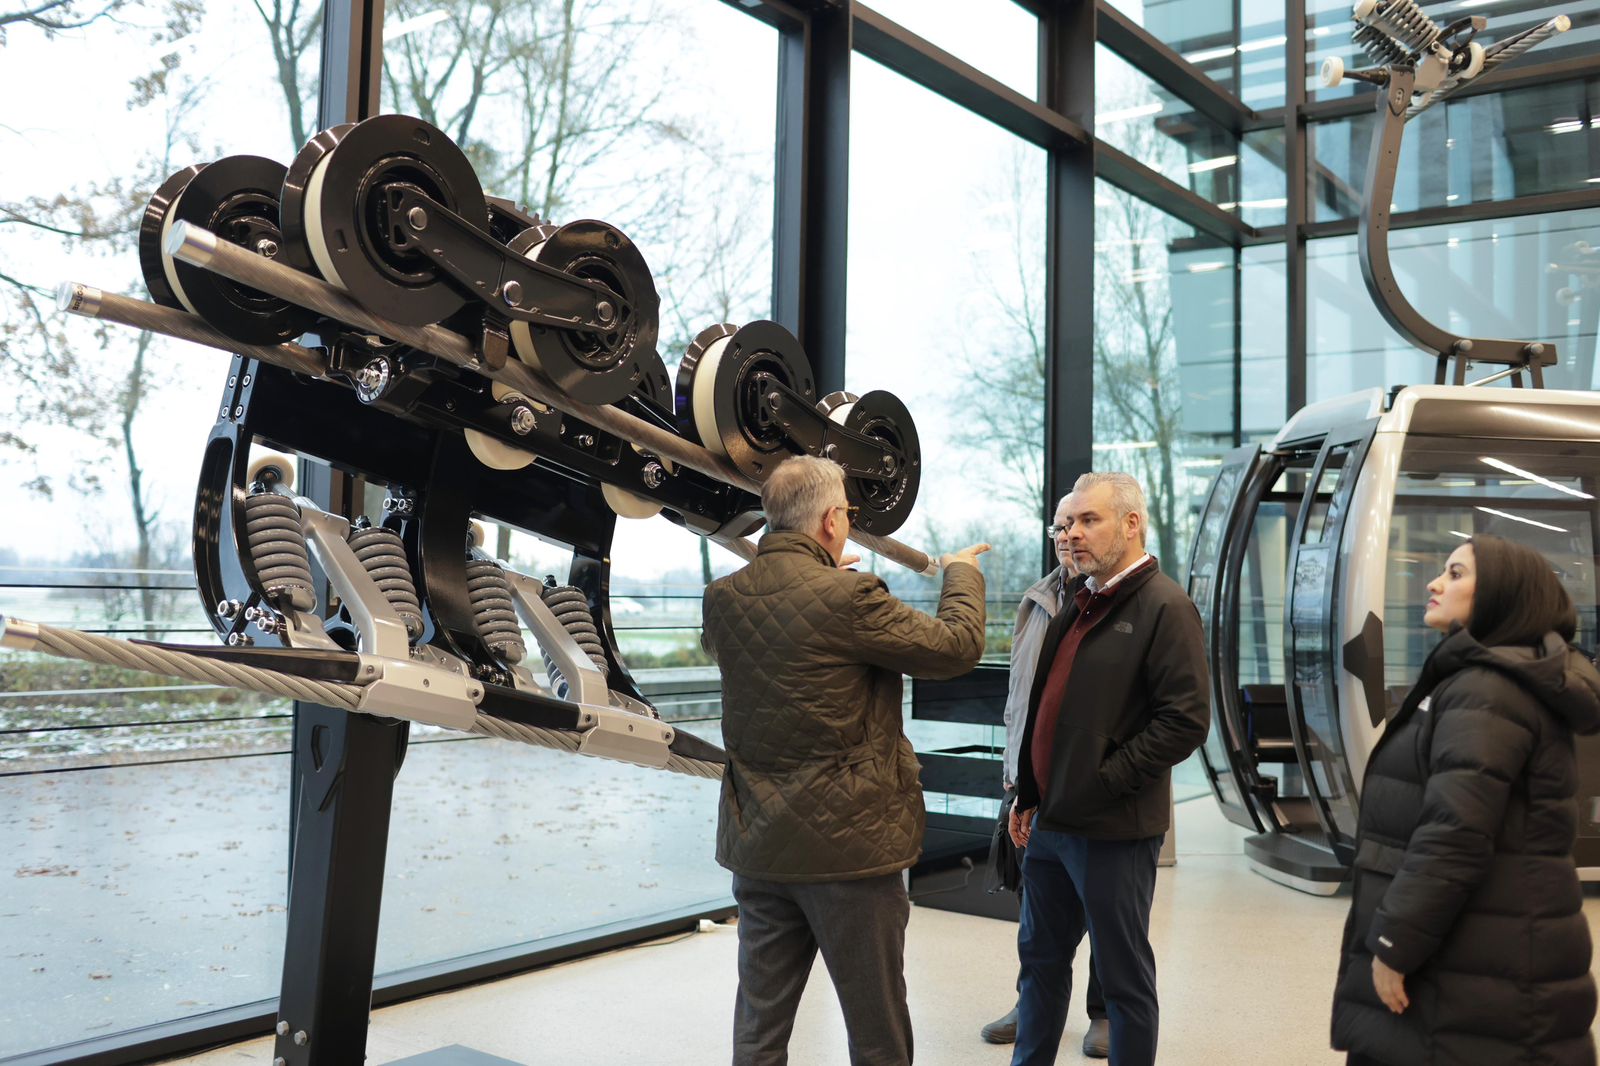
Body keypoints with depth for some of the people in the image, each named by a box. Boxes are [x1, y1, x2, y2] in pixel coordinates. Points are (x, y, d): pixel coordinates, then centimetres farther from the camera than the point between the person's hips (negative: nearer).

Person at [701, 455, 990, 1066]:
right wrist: (962, 573, 10)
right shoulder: (849, 597, -19)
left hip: (757, 844, 6)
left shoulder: (723, 597, -1)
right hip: (848, 843, -6)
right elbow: (958, 645, -10)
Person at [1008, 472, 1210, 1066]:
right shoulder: (1080, 606, 13)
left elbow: (1185, 722, -19)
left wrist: (1102, 782, -18)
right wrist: (1029, 797, 14)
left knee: (1124, 976, 6)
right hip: (1050, 822, 8)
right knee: (1040, 957, 18)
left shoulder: (1165, 608, -12)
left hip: (1112, 832, -8)